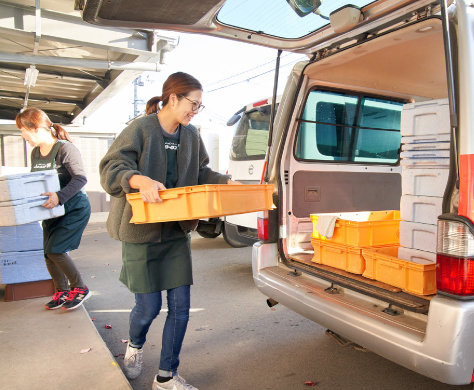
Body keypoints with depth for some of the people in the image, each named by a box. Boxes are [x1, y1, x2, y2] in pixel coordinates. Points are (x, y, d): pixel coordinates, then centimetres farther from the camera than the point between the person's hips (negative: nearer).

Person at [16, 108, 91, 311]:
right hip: (52, 210, 8)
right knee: (48, 253, 8)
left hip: (74, 208, -8)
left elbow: (80, 178, -27)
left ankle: (79, 288, 6)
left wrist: (59, 196, -39)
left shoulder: (65, 148, -17)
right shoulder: (35, 152, 8)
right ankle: (62, 291, 26)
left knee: (55, 250, -13)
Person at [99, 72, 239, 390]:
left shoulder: (191, 135, 7)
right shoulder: (140, 130, -11)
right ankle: (135, 345, 43)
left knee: (181, 306, 5)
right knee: (149, 306, 5)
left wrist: (225, 181, 1)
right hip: (141, 233, -5)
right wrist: (140, 180, -33)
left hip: (177, 232, 5)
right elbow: (111, 169, -14)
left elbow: (200, 173, 17)